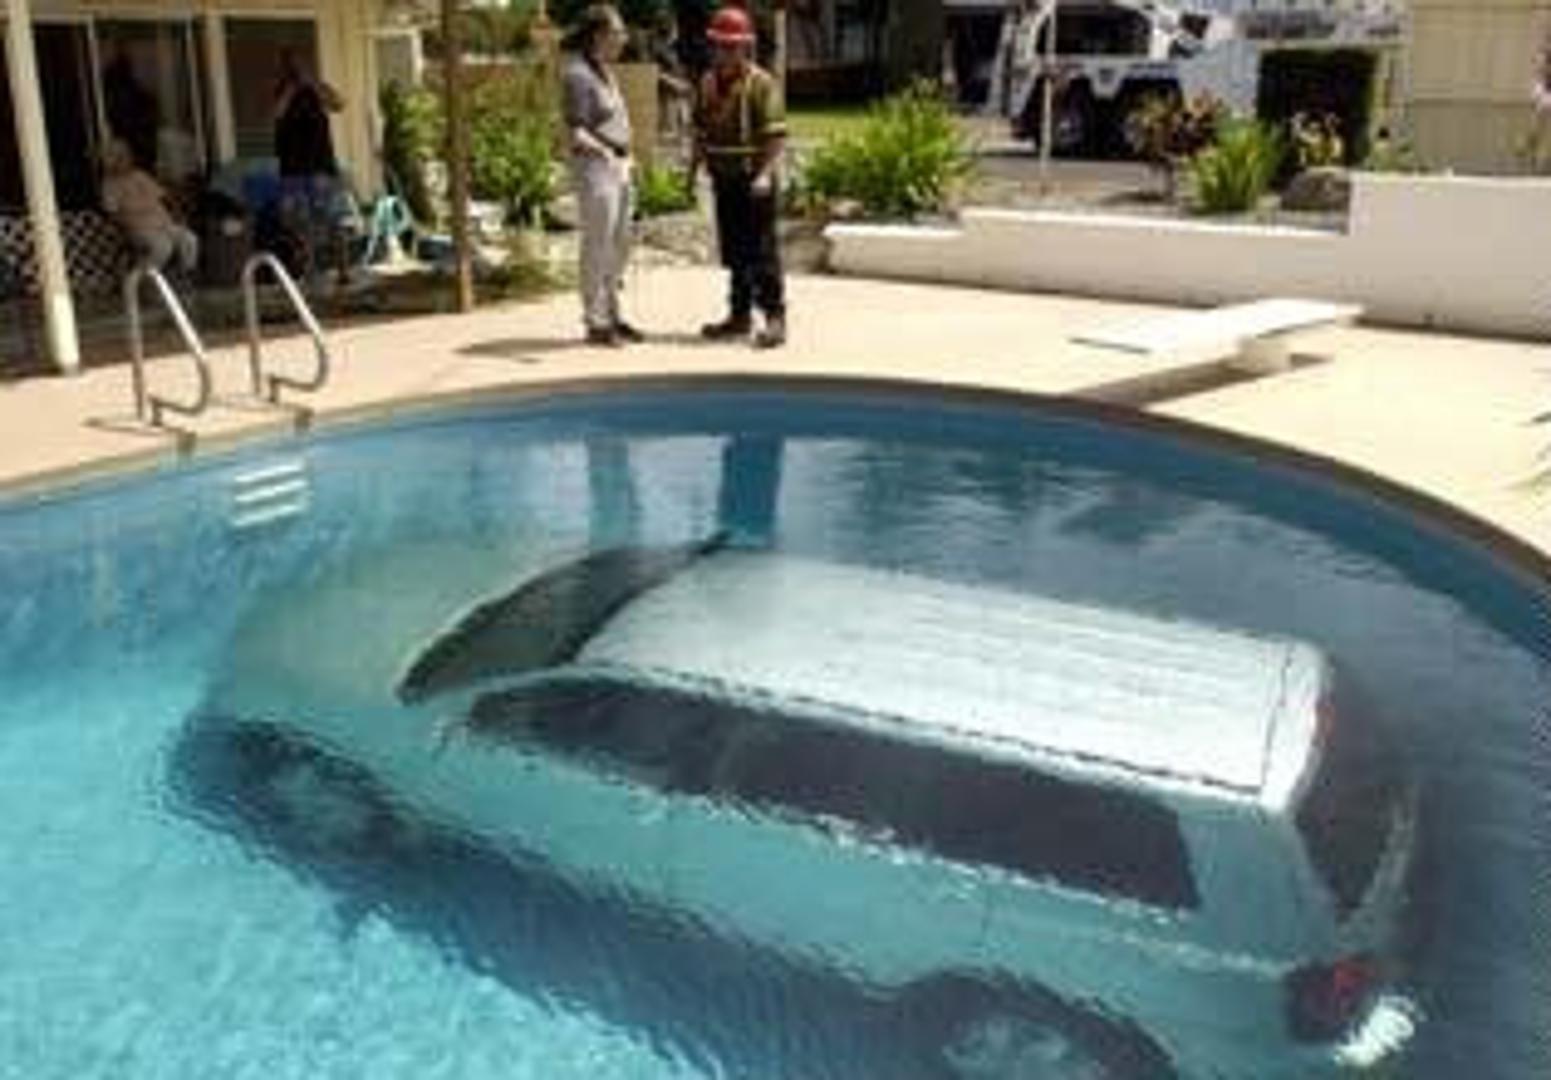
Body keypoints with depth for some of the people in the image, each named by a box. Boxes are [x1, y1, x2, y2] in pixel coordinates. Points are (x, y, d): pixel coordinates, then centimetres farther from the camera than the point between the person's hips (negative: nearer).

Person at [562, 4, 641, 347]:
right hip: (594, 167, -9)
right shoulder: (578, 74, -14)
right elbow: (576, 132, -19)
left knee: (619, 246, 14)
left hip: (618, 166, 9)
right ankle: (595, 323, 4)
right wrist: (601, 150, -37)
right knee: (598, 248, -4)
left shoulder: (604, 70, 13)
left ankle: (612, 315, 24)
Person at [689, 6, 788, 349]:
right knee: (734, 252, 12)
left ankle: (775, 317, -2)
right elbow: (701, 131, 19)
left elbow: (776, 135, -16)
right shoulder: (708, 83, 11)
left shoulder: (761, 83, -10)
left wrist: (765, 173, -26)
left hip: (754, 182, -7)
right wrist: (693, 169, 15)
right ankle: (739, 315, 22)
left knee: (762, 251, -6)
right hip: (724, 180, 7)